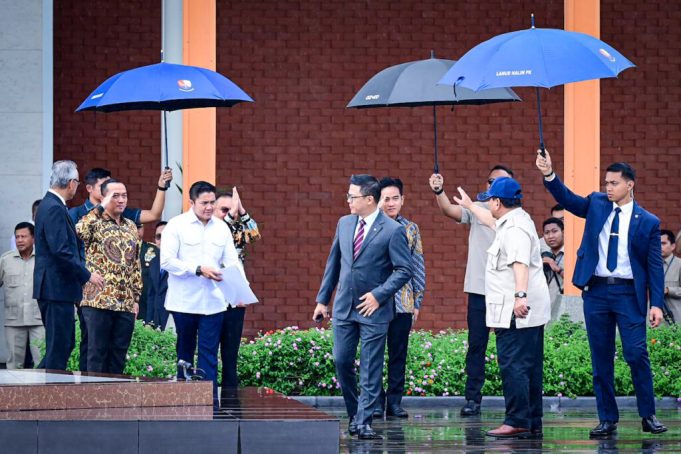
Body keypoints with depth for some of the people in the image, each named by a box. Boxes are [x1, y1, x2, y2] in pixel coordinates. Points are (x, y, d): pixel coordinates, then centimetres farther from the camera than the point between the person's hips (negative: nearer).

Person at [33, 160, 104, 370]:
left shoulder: (49, 205, 16)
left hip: (52, 288, 10)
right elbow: (61, 251, -23)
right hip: (57, 288, -10)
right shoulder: (54, 209, -17)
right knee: (59, 347, -6)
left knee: (65, 343, 15)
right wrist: (87, 275, -16)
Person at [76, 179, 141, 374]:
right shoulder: (94, 222, -1)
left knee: (118, 356, 7)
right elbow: (78, 232, -26)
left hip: (126, 304, 5)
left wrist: (136, 298, 14)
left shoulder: (131, 227, 16)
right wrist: (100, 208, -19)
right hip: (98, 301, -5)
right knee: (97, 353, -4)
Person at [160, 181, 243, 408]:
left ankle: (210, 403, -7)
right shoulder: (177, 225, -2)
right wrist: (199, 269, -17)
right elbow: (167, 261, -10)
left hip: (213, 302, 2)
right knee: (185, 352, 8)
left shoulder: (221, 228, 10)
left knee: (209, 353, -3)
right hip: (184, 302, -2)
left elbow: (232, 261, 8)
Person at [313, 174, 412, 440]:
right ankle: (354, 414, 21)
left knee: (370, 370, -1)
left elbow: (404, 270, -9)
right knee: (341, 362, 5)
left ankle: (363, 422, 2)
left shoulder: (392, 231, -10)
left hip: (373, 309, -5)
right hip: (344, 307, 5)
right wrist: (322, 299, 14)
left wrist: (378, 295, -16)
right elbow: (333, 263, 15)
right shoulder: (344, 224, 8)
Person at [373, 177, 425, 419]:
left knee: (399, 353, 3)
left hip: (403, 301, 2)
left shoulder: (411, 229, 8)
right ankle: (377, 401, 7)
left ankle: (395, 401, 8)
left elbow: (418, 267, 11)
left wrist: (417, 301, 7)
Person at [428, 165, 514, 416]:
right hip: (479, 290, 1)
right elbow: (450, 210, -12)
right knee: (476, 344, 2)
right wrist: (439, 192, -31)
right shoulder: (477, 209, 5)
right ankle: (472, 398, 5)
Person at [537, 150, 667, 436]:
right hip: (596, 290, 3)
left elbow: (655, 265, 0)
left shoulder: (648, 222, 1)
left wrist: (657, 303, -7)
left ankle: (648, 416, 4)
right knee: (601, 358, 5)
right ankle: (608, 420, 11)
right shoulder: (597, 205, 9)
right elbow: (567, 199, -4)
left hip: (628, 293, -3)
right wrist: (548, 175, -21)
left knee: (637, 355, -7)